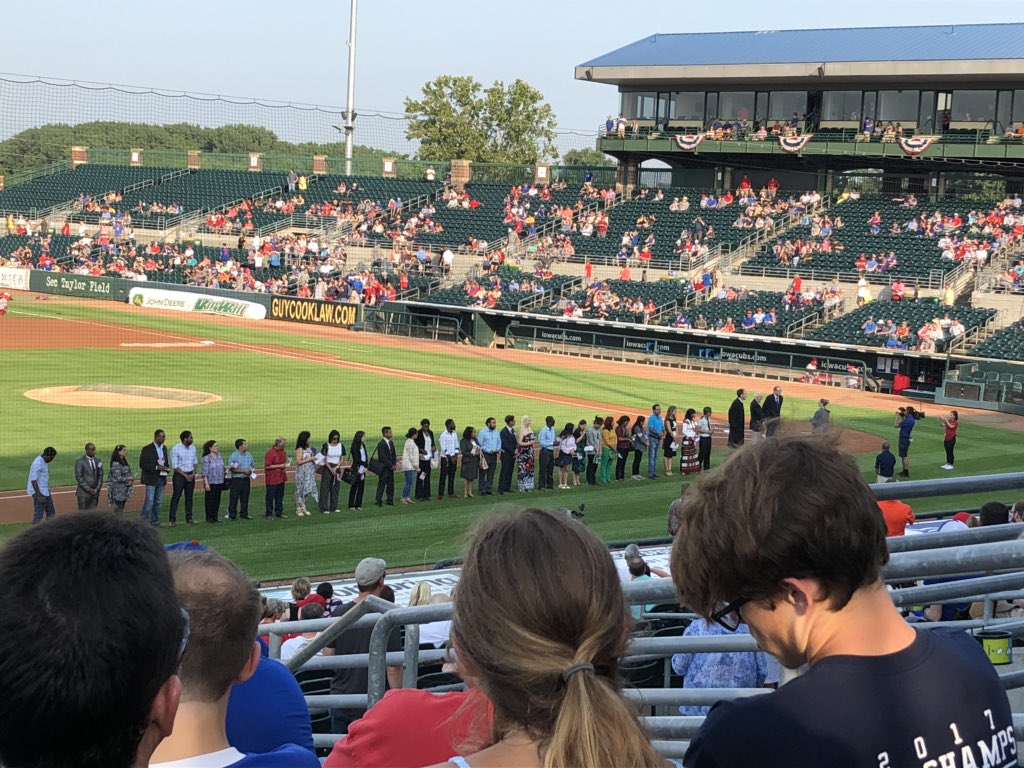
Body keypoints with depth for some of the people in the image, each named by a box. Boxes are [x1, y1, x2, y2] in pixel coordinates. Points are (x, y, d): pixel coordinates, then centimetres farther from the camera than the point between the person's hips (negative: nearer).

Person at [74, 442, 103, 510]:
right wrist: (88, 489, -14)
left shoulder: (98, 461, 10)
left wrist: (97, 488, -1)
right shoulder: (80, 461, -7)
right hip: (84, 492, -5)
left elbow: (100, 476, 12)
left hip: (95, 492, 5)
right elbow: (79, 477, -10)